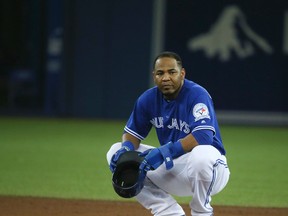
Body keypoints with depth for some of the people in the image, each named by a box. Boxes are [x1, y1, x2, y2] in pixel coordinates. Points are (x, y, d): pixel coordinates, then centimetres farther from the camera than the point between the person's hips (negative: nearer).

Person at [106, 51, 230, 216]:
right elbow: (132, 133, 9)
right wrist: (126, 149, -15)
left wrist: (165, 152, -39)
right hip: (171, 166, 7)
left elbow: (203, 136, -33)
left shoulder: (197, 95, -19)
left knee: (201, 155, -43)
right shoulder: (148, 99, 0)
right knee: (116, 152, 0)